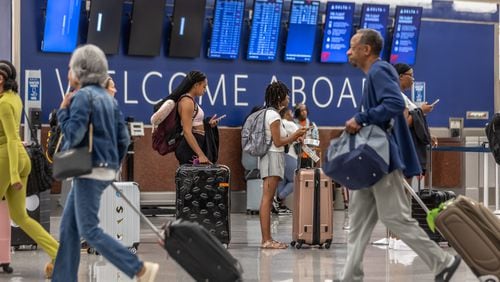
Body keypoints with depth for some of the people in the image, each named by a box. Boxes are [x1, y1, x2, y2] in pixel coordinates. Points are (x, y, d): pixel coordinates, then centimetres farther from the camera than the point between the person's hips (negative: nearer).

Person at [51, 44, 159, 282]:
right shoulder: (108, 98, 14)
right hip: (104, 170, 9)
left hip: (90, 171, -9)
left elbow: (73, 135, -19)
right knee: (68, 227, 12)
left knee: (90, 231, -8)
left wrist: (63, 110, -5)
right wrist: (113, 166, 20)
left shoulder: (83, 96, -12)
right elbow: (123, 138, 12)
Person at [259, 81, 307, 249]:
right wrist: (295, 135, -4)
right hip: (273, 157, -10)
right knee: (267, 199, -10)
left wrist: (293, 137, 17)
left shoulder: (270, 113, 17)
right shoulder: (274, 115, -12)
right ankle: (266, 240, -12)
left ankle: (267, 239, 6)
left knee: (267, 199, 7)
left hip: (270, 157, 10)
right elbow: (278, 142, -14)